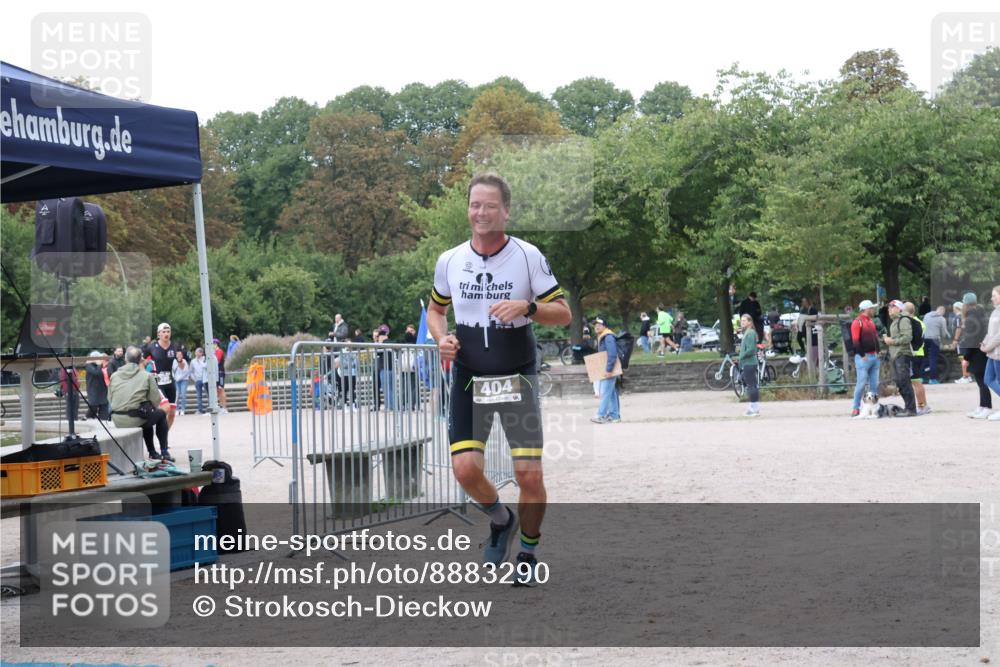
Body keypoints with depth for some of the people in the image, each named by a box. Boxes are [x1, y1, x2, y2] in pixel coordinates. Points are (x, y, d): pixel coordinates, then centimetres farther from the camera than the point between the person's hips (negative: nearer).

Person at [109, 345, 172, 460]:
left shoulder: (114, 376, 7)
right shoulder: (146, 376, -3)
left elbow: (110, 399, 9)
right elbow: (156, 400, -3)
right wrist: (153, 407, 20)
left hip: (117, 421, 5)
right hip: (136, 419, -5)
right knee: (161, 414, 26)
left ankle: (152, 452, 39)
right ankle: (164, 452, 22)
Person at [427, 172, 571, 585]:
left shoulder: (529, 257, -5)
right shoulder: (450, 260, 2)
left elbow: (563, 314, -2)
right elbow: (436, 309, 19)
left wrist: (527, 307, -21)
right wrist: (442, 338, -3)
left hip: (517, 378, -2)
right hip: (468, 378, 2)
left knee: (529, 474, -7)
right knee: (465, 469, -12)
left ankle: (528, 551, 19)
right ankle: (501, 520, 21)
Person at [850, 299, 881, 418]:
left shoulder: (871, 321, 18)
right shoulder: (857, 322, -8)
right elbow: (855, 341, -13)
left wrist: (877, 352, 14)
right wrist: (862, 355, -16)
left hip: (874, 356, 8)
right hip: (864, 357, -8)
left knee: (874, 384, 7)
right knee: (861, 383, -8)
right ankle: (855, 408, -3)